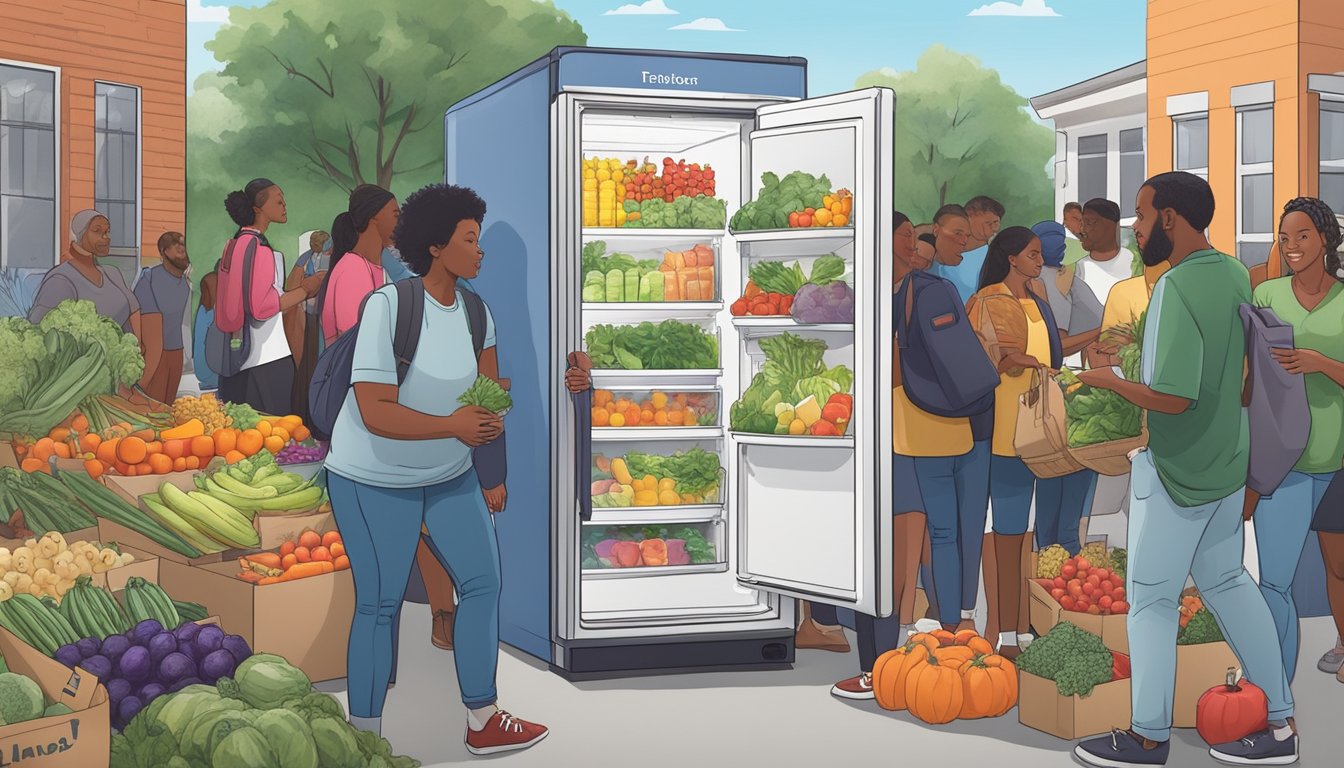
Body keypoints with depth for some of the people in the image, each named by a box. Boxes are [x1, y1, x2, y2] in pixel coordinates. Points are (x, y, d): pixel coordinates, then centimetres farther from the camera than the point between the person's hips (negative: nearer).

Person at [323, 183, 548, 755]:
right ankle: (364, 736, 15)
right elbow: (376, 412, -28)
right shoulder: (388, 306, -23)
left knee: (483, 581, 3)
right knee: (379, 605, 1)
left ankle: (482, 723, 15)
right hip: (374, 480, -6)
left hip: (450, 474, 6)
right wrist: (453, 426, -36)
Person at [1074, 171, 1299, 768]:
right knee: (1226, 582, 17)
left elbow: (1172, 398, -28)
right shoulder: (1234, 275, 2)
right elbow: (1250, 364, 15)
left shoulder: (1176, 288, -24)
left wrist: (1109, 381, -13)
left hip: (1177, 471, -8)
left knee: (1151, 598, 4)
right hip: (1228, 460, 8)